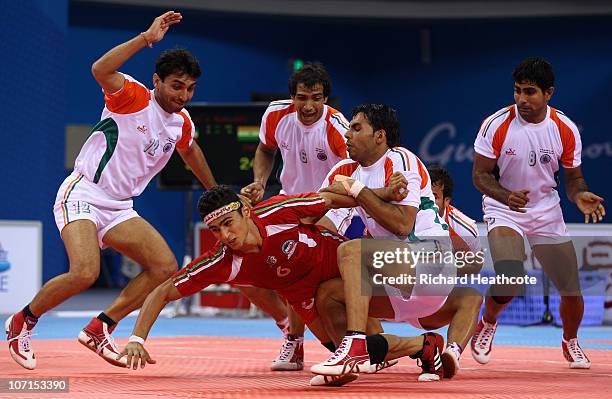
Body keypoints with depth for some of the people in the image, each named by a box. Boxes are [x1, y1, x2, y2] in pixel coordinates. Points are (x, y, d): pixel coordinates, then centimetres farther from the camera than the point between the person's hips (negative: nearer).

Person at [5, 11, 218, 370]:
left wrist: (214, 191, 41)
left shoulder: (182, 123, 9)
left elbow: (190, 151, 34)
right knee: (85, 272, -27)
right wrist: (147, 38, -36)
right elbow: (100, 70, -33)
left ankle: (99, 329, 2)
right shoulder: (133, 96, -12)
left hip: (119, 210, 7)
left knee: (166, 267, -9)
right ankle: (21, 323, -2)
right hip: (82, 195, -7)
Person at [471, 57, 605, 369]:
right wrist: (506, 196, -29)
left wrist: (580, 195, -21)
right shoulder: (496, 125, -16)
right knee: (508, 281, -27)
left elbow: (573, 178, 2)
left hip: (547, 213, 3)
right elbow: (480, 174, -10)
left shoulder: (566, 129, -9)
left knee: (572, 290, 0)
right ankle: (487, 324, 7)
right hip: (503, 211, -3)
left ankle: (570, 342, 33)